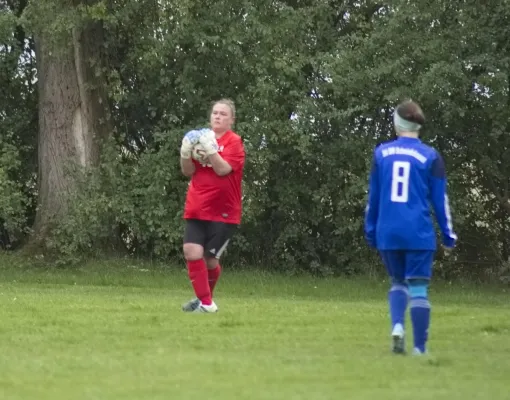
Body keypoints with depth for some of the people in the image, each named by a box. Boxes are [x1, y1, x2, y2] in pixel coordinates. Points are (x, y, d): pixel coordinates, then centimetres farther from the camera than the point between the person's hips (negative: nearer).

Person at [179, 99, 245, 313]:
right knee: (191, 251, -13)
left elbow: (223, 169, -19)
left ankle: (205, 298, 24)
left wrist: (210, 148, -30)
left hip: (223, 212, -4)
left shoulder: (234, 142, -5)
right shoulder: (201, 137, 9)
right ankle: (205, 302, -5)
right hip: (197, 209, 4)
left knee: (210, 258, 1)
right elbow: (188, 172, 8)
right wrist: (185, 153, -10)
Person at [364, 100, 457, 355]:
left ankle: (397, 325, -7)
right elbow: (440, 200, 1)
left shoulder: (381, 153, 6)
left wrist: (371, 232, 18)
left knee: (398, 281, 18)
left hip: (387, 234, 2)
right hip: (419, 235, -2)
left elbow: (373, 197, 10)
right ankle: (420, 348, 0)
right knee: (418, 287, 1)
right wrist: (448, 236, 8)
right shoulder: (431, 157, 0)